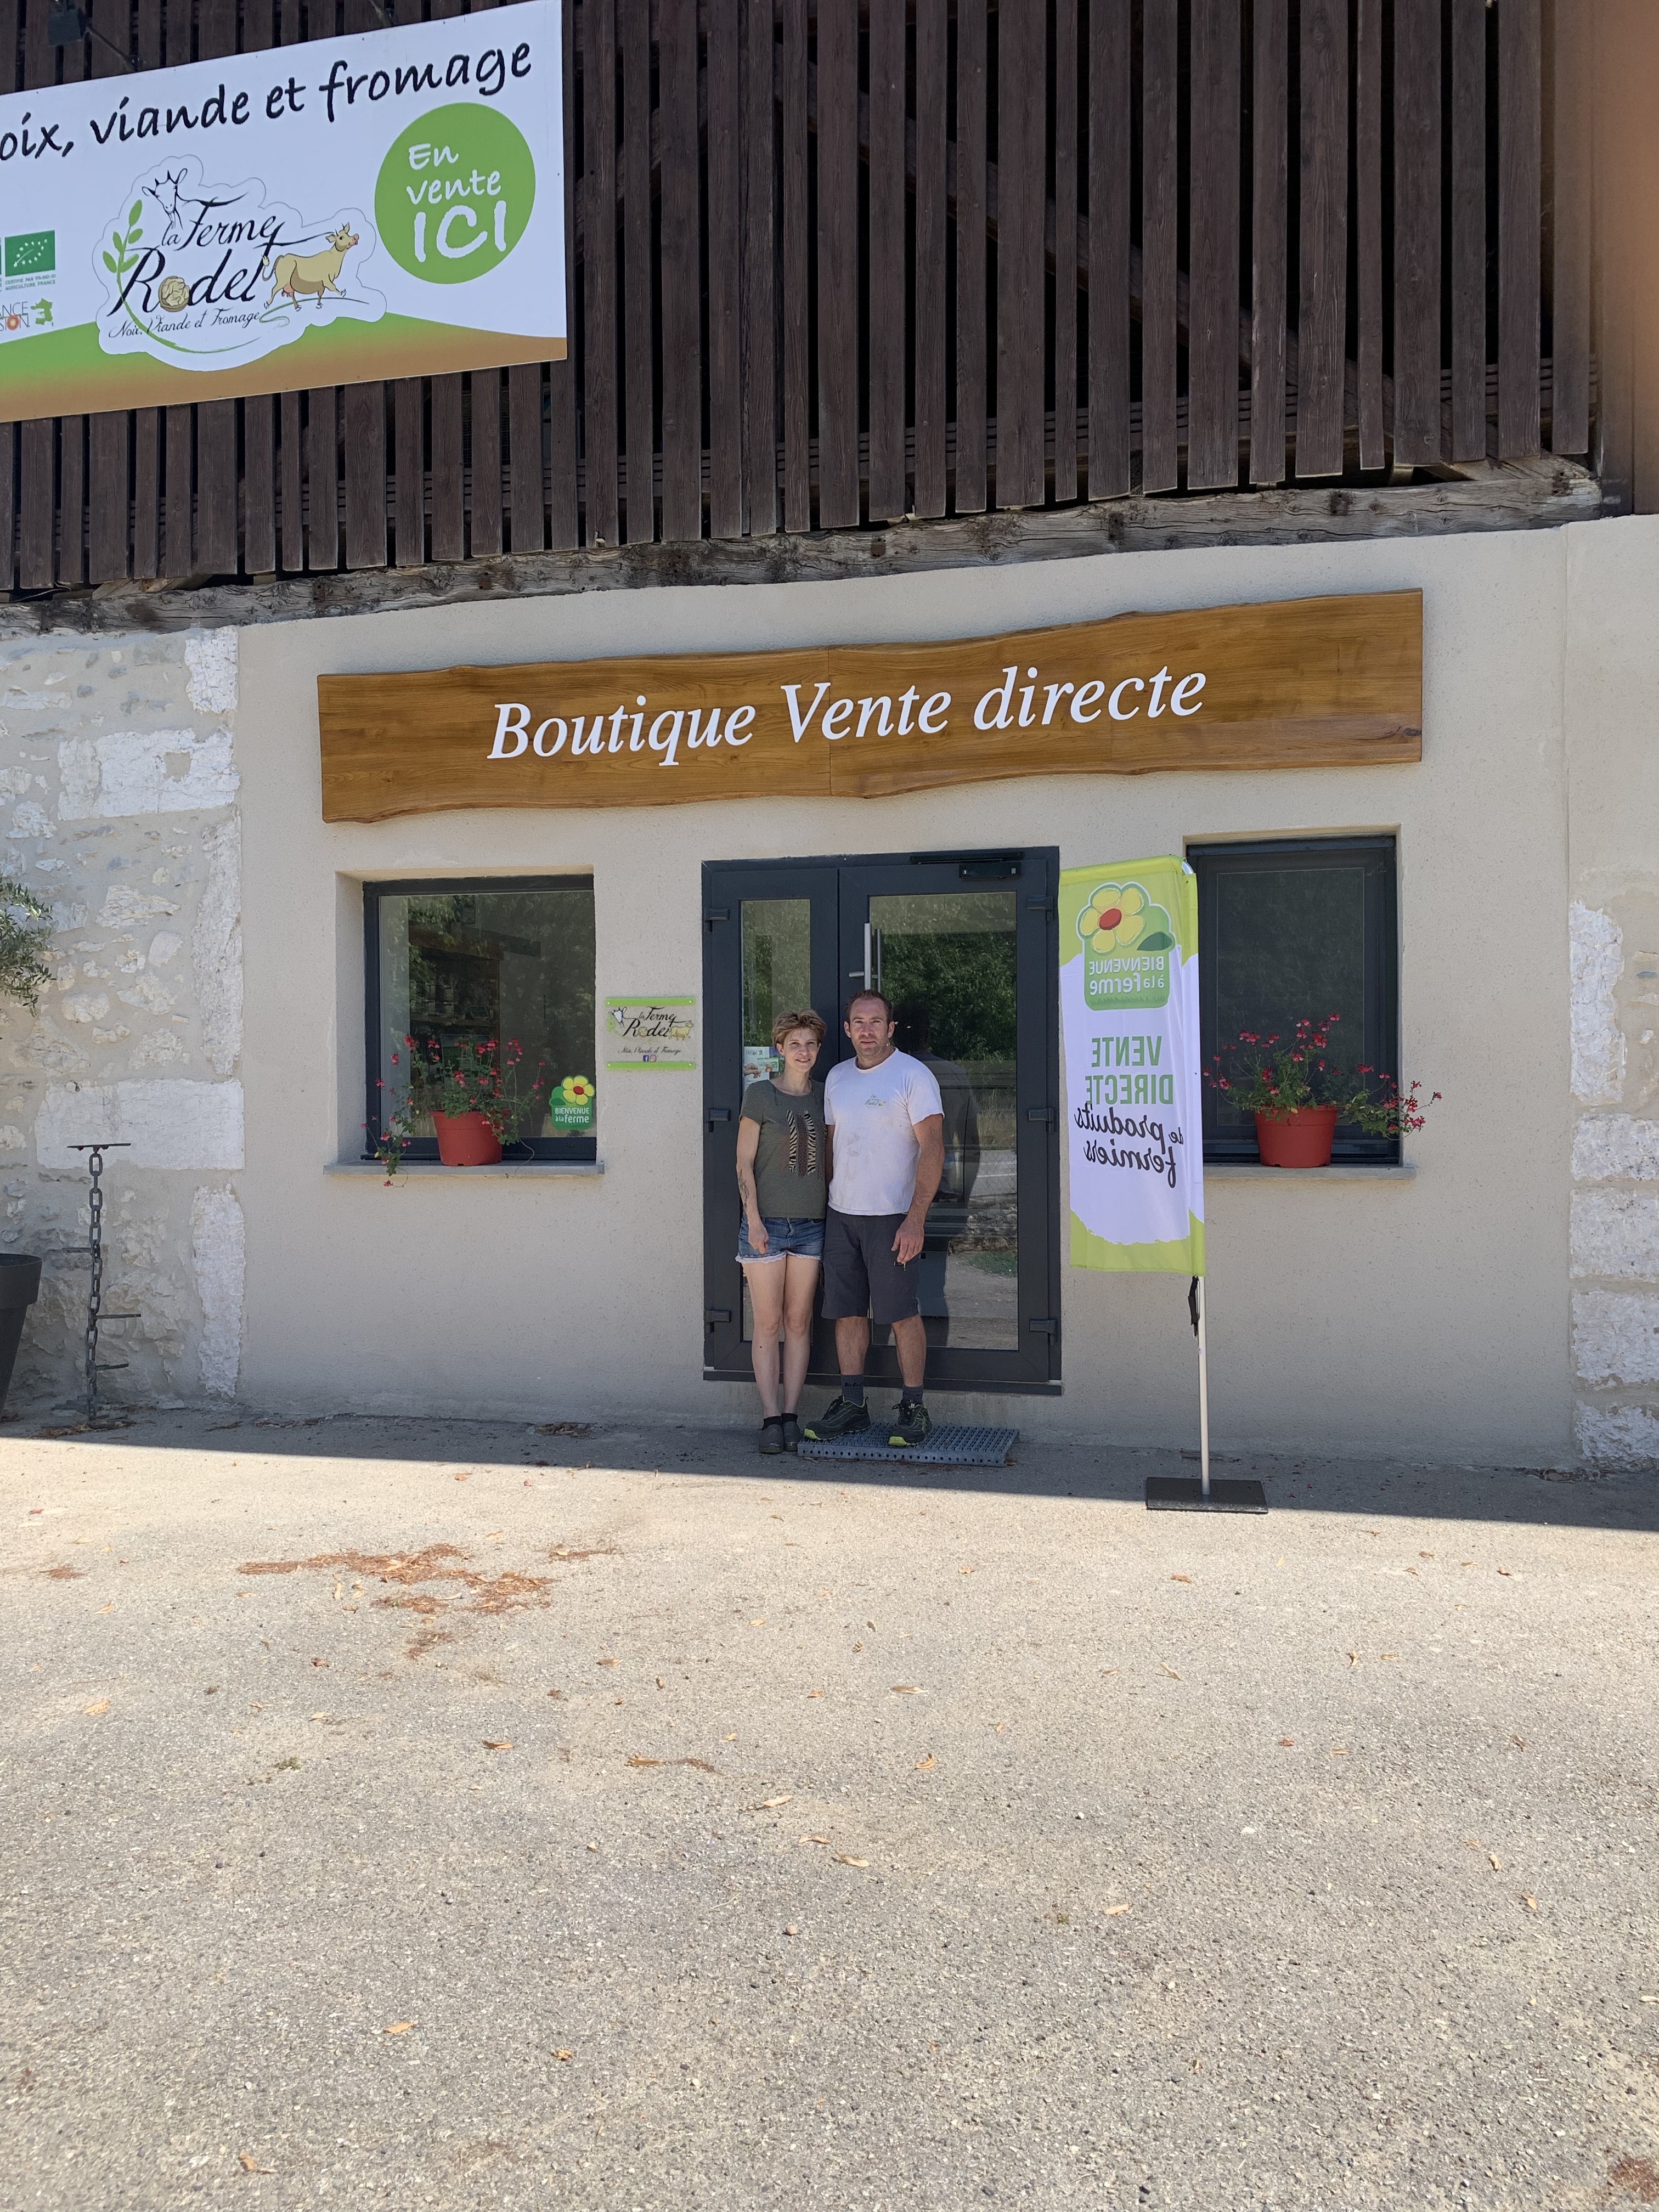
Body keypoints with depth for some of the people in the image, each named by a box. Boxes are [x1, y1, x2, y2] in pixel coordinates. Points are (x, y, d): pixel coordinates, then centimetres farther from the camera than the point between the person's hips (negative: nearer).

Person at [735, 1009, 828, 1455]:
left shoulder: (823, 1096, 9)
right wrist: (753, 1217, -11)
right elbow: (744, 1162, -3)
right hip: (766, 1222, -3)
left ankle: (791, 1415, 12)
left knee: (799, 1322, 6)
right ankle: (772, 1418, 4)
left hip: (810, 1224, 4)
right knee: (768, 1323, 0)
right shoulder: (760, 1094, -3)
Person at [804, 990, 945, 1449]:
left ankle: (913, 1408, 9)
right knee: (847, 1312, 9)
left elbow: (932, 1149, -13)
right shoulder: (837, 1077, 12)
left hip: (892, 1217, -6)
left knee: (902, 1313, -1)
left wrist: (915, 1220, -20)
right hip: (840, 1215, 6)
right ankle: (851, 1405, 18)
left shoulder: (913, 1075, -8)